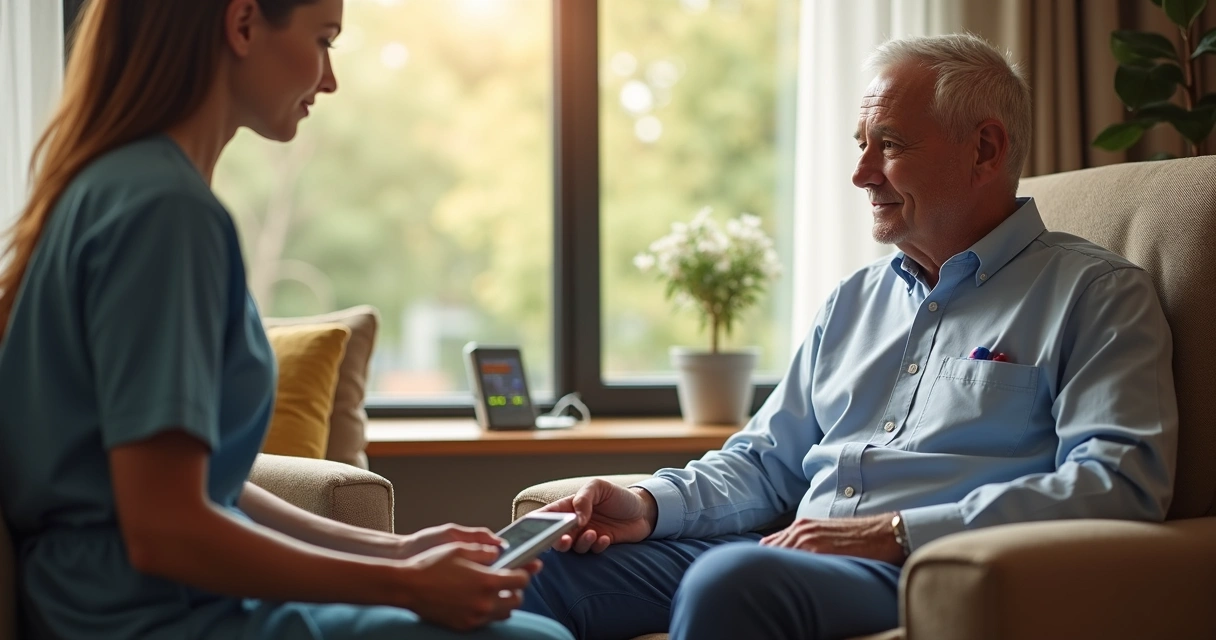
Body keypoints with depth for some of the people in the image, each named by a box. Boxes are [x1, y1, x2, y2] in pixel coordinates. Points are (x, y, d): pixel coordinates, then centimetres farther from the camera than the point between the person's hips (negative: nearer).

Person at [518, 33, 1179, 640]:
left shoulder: (1097, 294, 3)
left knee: (731, 581, -38)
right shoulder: (854, 300, 25)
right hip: (791, 556, 7)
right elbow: (767, 460, 26)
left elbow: (1121, 484, -12)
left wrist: (897, 532, -17)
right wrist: (650, 504, 3)